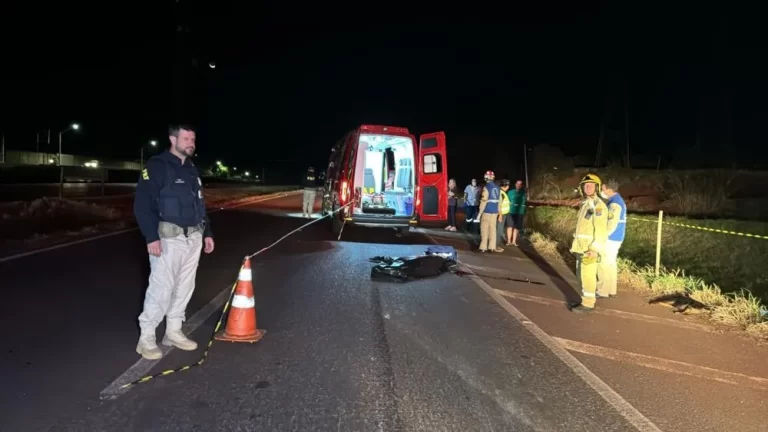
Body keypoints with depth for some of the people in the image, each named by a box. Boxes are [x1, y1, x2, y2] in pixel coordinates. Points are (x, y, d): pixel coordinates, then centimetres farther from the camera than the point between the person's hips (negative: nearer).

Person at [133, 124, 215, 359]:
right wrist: (152, 237, -20)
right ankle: (146, 338, 7)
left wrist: (207, 233, 17)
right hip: (169, 238, -7)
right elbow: (142, 204, -14)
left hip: (193, 238, 8)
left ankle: (173, 332, 24)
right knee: (161, 288, -6)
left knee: (185, 286, 11)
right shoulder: (157, 166, -9)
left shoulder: (192, 169, 15)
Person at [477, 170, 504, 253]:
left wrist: (480, 213, -12)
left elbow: (484, 201, -15)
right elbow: (498, 201, 10)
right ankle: (492, 247, 10)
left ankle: (483, 247, 1)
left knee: (484, 229, -1)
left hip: (487, 211, -6)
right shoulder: (497, 188, 9)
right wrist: (498, 211, 17)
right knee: (492, 228, 9)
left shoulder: (486, 187, -12)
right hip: (495, 211, 6)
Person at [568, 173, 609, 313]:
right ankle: (586, 300, 23)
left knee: (588, 275, -6)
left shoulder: (598, 205, -13)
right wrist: (576, 245, 18)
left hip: (591, 248, -9)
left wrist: (594, 248, -24)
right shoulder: (586, 203, 16)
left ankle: (588, 303, 0)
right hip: (582, 246, 9)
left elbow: (601, 229, -19)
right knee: (581, 274, 14)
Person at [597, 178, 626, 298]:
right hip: (616, 238, 10)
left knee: (604, 265, -3)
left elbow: (611, 225, -24)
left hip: (610, 239, -10)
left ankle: (603, 291, 4)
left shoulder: (614, 203, -19)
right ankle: (611, 290, 22)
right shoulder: (619, 201, 13)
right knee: (610, 264, 15)